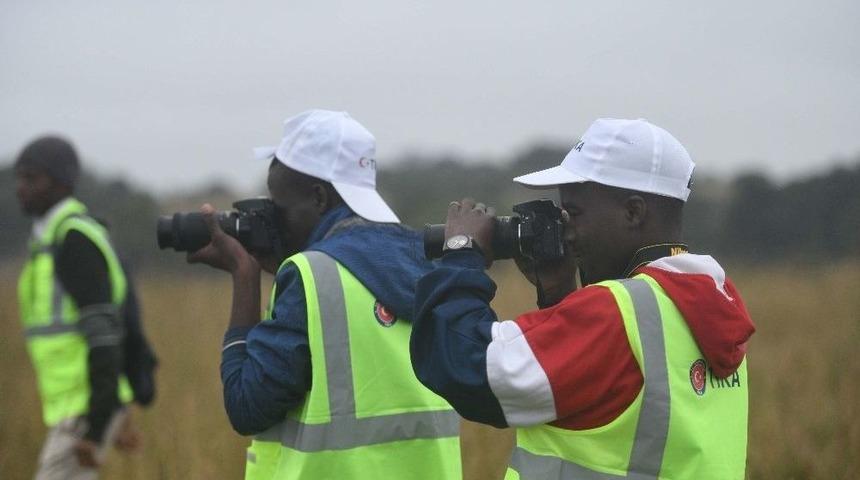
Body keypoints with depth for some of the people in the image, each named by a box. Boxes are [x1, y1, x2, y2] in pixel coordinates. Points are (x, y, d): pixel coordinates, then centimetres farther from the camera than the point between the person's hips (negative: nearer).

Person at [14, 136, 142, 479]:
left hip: (89, 412, -10)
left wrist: (95, 429, -26)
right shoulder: (60, 242, 17)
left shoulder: (76, 239, -17)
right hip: (74, 411, 10)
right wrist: (117, 418, 26)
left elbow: (104, 336, -23)